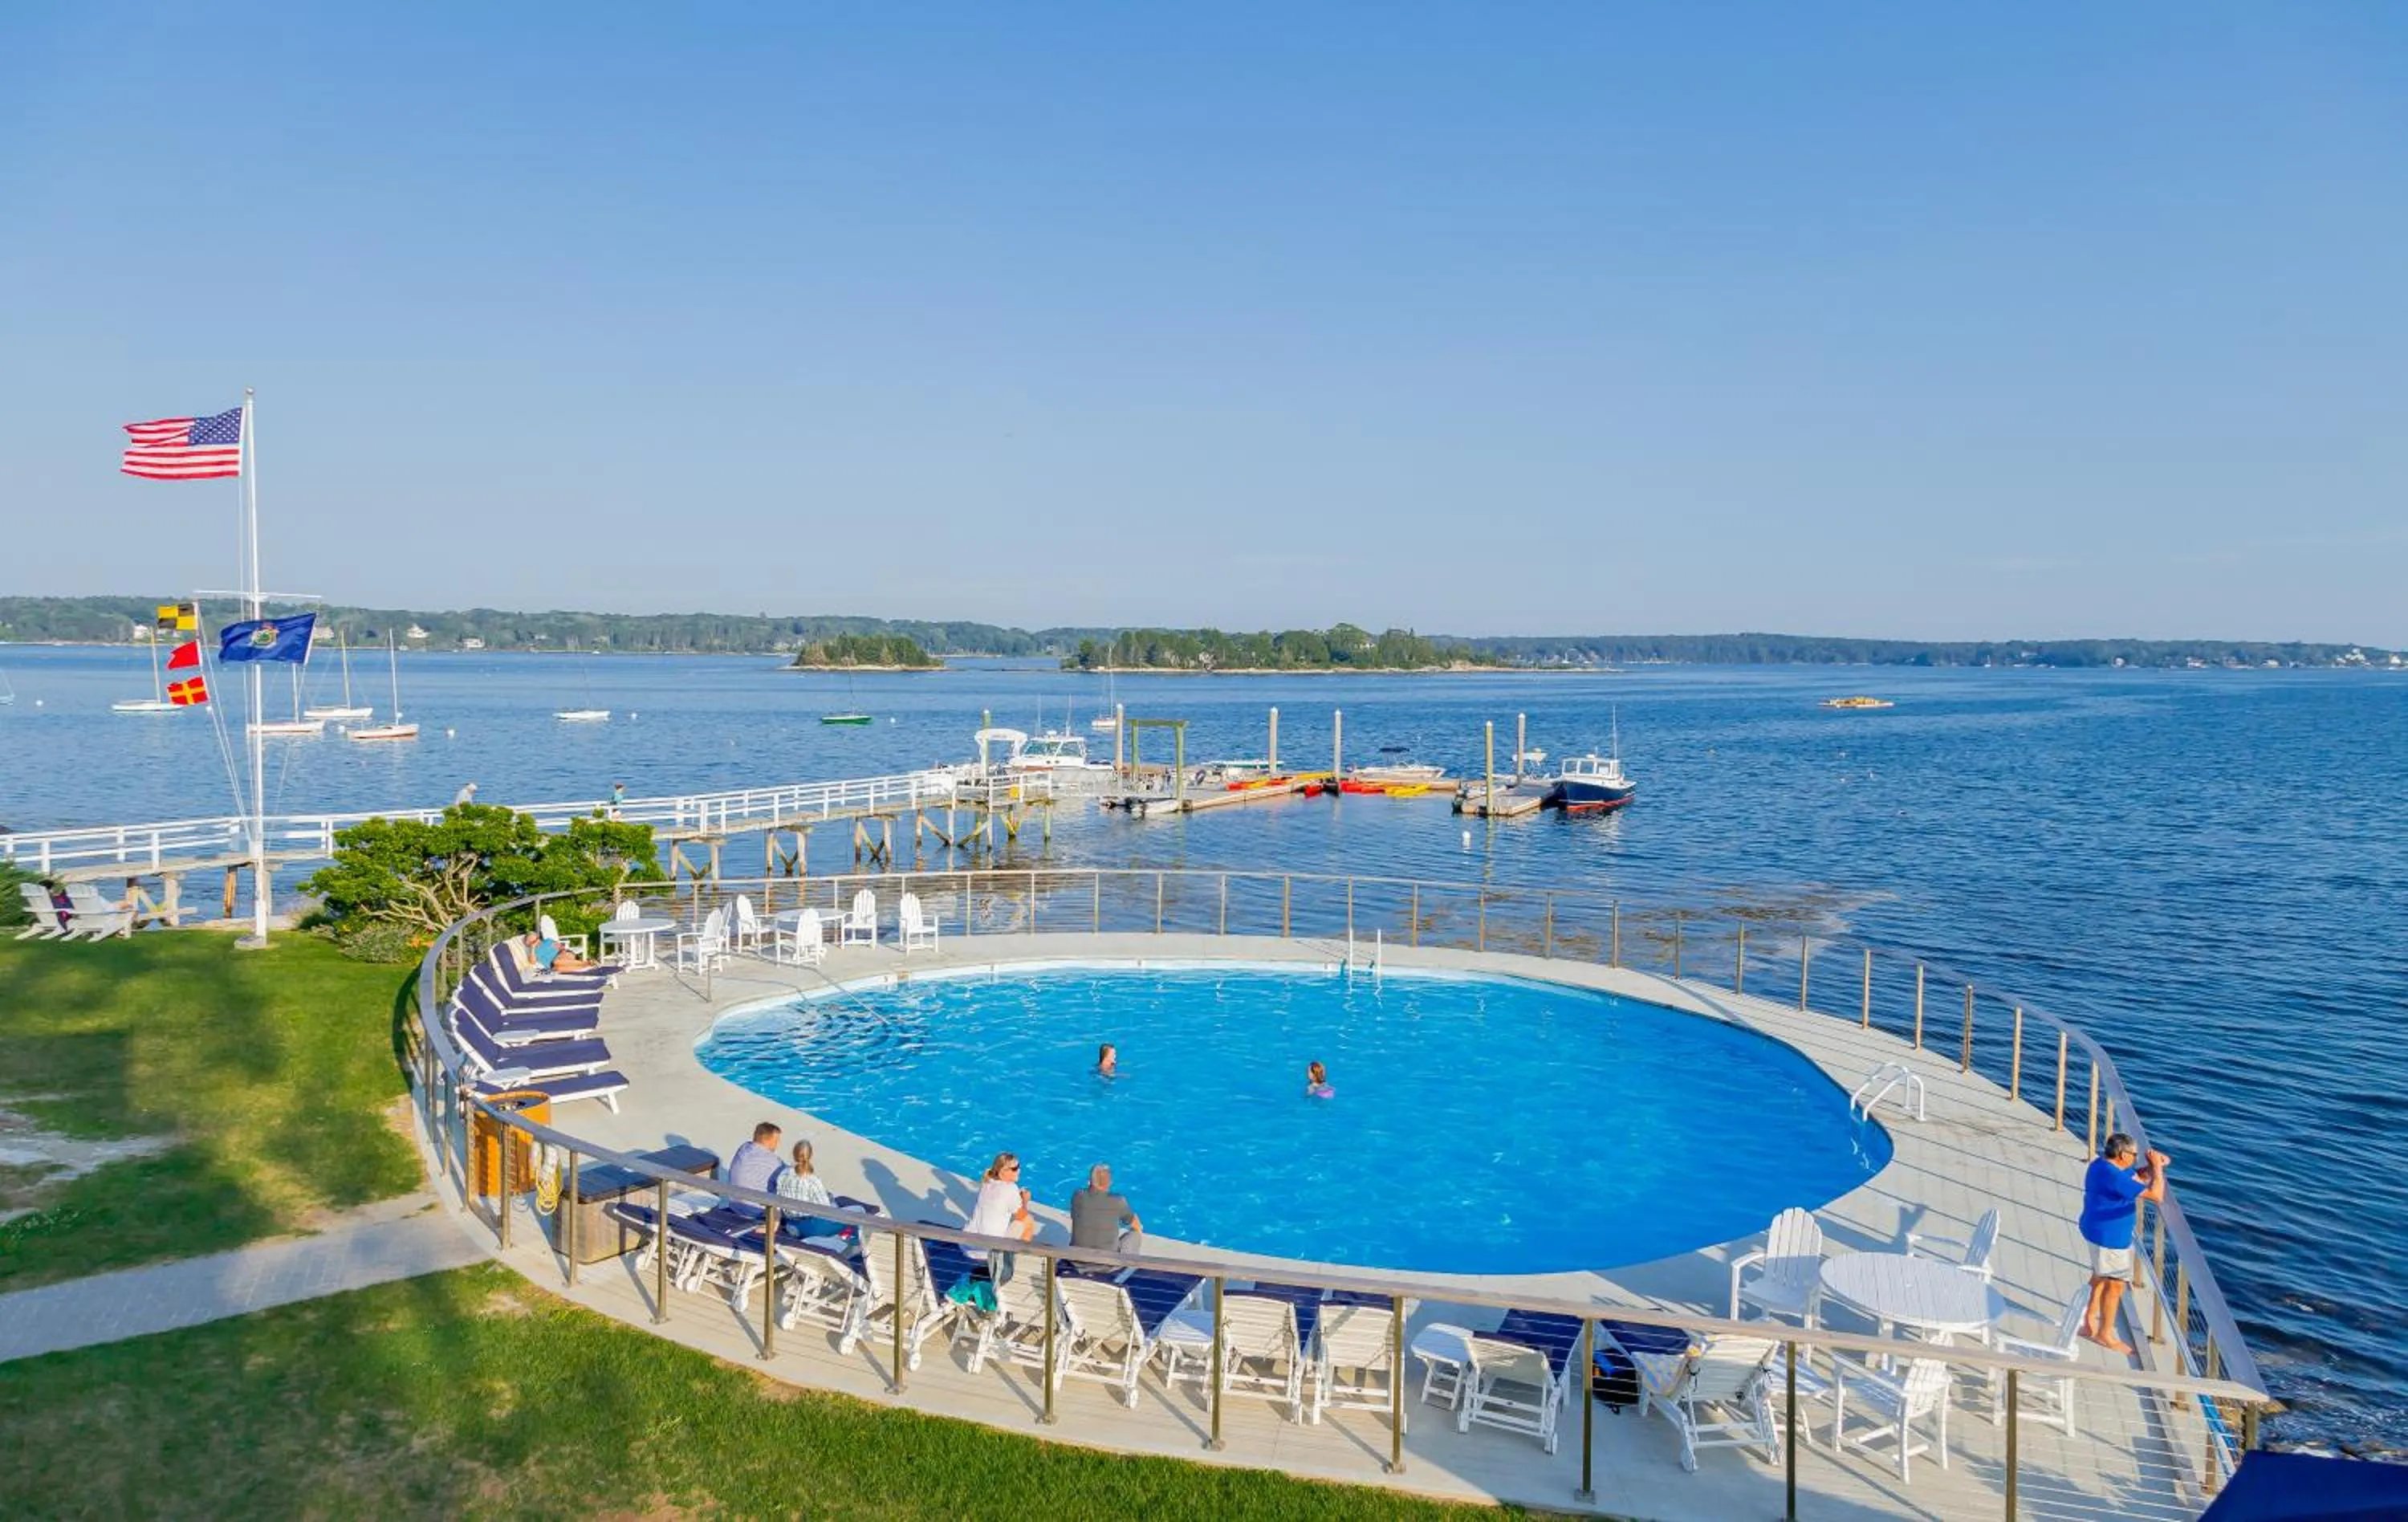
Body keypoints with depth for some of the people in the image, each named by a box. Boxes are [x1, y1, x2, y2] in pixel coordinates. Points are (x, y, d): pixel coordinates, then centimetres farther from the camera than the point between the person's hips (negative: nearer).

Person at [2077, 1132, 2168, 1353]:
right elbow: (2156, 1195, -29)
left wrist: (2154, 1165, -5)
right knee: (2115, 1285, 5)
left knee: (2100, 1278, 23)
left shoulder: (2101, 1163, 1)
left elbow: (2139, 1176, 14)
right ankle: (2106, 1334, 18)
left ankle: (2090, 1323, 35)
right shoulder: (2114, 1177, -30)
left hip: (2098, 1232, 10)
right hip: (2110, 1237, -10)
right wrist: (2157, 1166, -17)